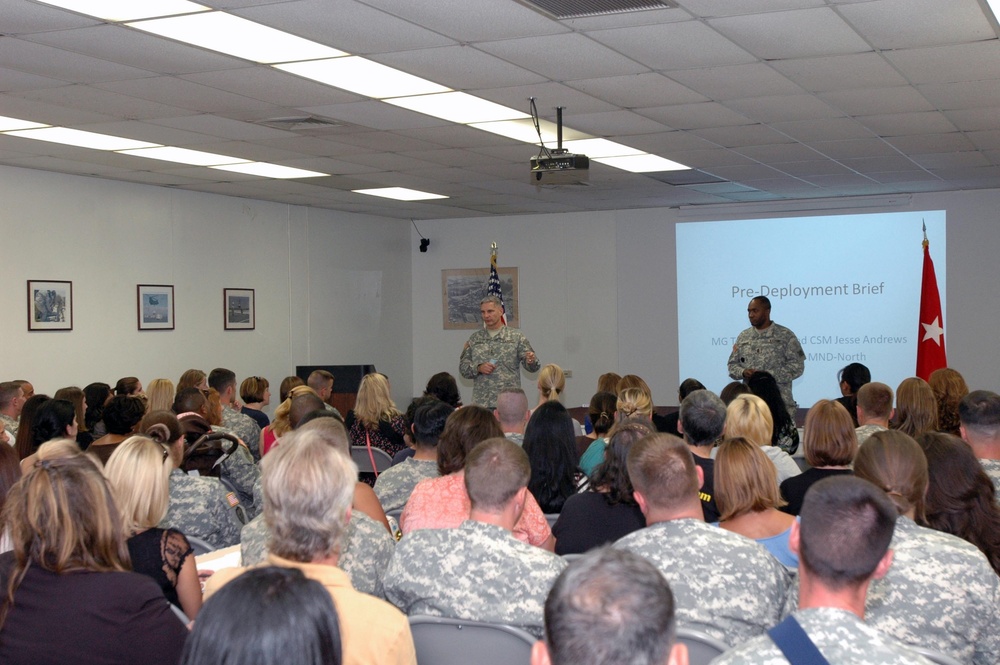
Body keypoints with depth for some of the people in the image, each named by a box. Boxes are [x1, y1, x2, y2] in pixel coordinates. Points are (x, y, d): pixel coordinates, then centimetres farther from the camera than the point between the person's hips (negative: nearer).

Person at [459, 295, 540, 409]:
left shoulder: (516, 337, 4)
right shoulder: (474, 339, 11)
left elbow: (531, 367, 1)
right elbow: (463, 367, 11)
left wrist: (531, 361, -22)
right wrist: (478, 368, -9)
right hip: (481, 403, 2)